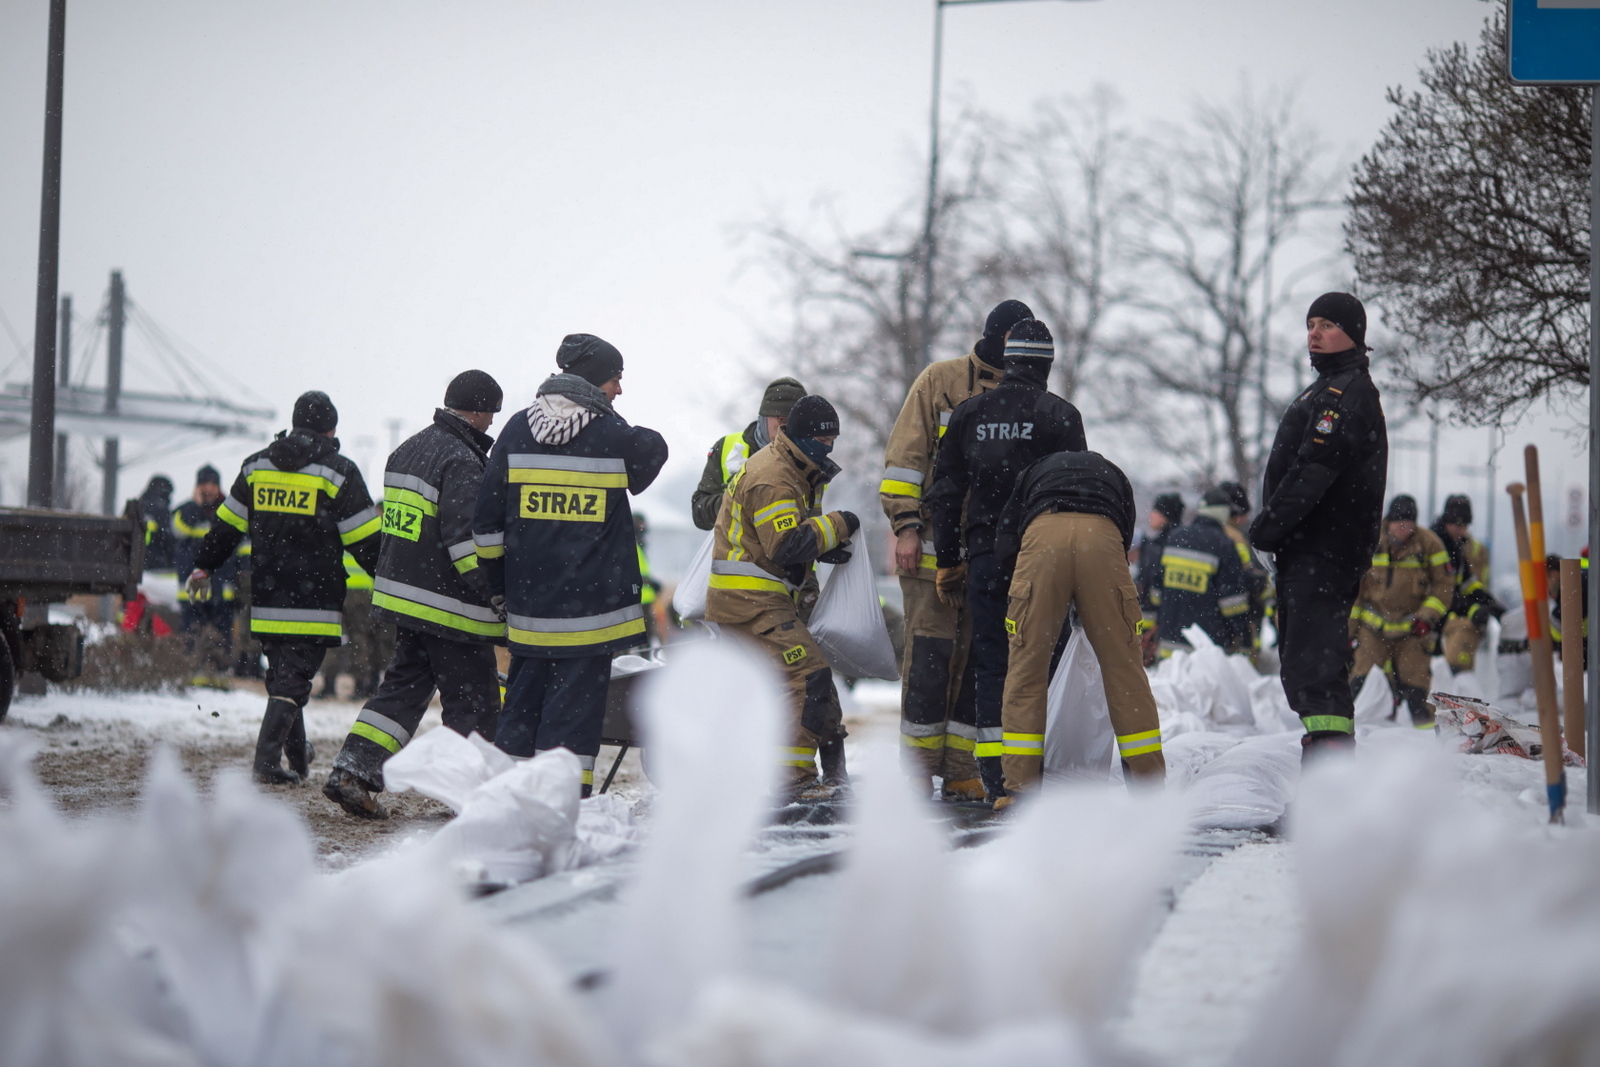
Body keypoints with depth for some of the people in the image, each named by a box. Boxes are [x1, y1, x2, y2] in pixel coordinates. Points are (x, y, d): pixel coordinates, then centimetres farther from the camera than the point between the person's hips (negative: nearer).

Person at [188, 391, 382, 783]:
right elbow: (365, 540, -5)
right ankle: (268, 758, -14)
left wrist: (203, 565, 29)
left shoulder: (256, 465, 9)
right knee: (294, 676, -4)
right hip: (314, 600, -5)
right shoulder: (338, 472, -4)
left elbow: (227, 524, 16)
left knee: (281, 670, 17)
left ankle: (297, 754, 27)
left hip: (267, 598, 5)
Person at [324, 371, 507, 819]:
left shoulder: (407, 450, 14)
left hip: (402, 594, 9)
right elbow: (469, 543, -23)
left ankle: (352, 770, 5)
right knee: (472, 700, 1)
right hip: (450, 608, -9)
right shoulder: (461, 462, -17)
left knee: (402, 686, 15)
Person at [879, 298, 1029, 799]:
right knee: (929, 654, -6)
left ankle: (961, 772, 9)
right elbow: (906, 454, -1)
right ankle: (918, 769, -1)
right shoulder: (940, 381, 2)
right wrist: (906, 525, -9)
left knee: (979, 659, 4)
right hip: (934, 547, -4)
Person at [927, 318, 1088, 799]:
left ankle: (994, 771, 2)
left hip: (984, 555, 3)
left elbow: (945, 493, 10)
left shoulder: (969, 413, 9)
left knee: (990, 660, 6)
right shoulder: (1058, 415, -2)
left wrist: (947, 561, 16)